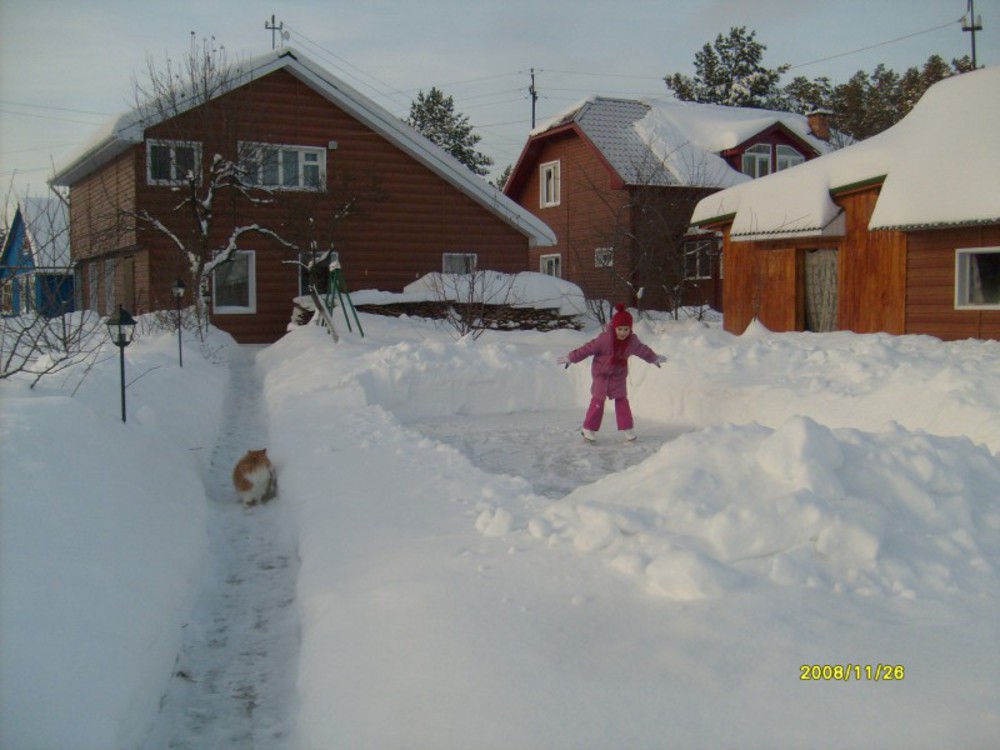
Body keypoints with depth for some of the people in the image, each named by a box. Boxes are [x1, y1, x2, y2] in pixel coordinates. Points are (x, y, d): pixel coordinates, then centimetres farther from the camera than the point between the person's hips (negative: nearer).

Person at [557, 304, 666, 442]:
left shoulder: (632, 341, -8)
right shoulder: (605, 339, -26)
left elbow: (643, 350, 12)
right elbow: (588, 348, -22)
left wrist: (654, 358, 27)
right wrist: (570, 358, -19)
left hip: (618, 376, 4)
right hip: (602, 374, -4)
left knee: (622, 400, 1)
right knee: (598, 401, -4)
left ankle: (628, 428, 9)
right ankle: (589, 429, 4)